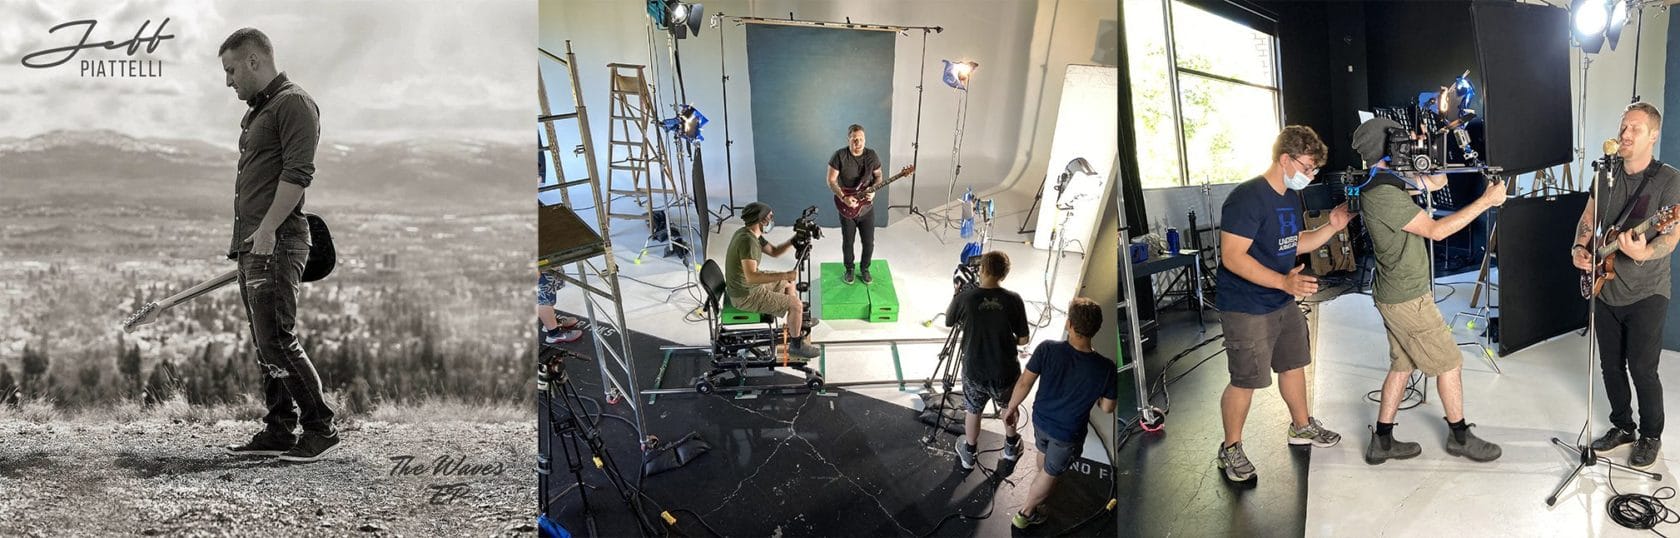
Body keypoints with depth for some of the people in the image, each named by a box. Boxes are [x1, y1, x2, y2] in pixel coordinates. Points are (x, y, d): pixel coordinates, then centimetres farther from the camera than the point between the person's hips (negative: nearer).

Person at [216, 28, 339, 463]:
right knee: (265, 344, 10)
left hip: (277, 243, -10)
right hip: (252, 245, 10)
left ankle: (320, 428, -5)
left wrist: (268, 228, -23)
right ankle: (279, 431, 15)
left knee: (278, 340, -12)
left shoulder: (293, 103, -8)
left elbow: (298, 172, -18)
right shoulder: (258, 111, 23)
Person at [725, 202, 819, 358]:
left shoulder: (750, 234, 2)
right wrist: (784, 275, -36)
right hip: (746, 296, -10)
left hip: (750, 284, 10)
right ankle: (796, 344, 9)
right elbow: (751, 277, -37)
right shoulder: (748, 241, -29)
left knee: (790, 283, 25)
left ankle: (796, 322, 38)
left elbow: (774, 251, 14)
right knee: (796, 304, -10)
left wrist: (794, 241, -2)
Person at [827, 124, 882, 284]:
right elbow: (831, 180, -13)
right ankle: (849, 269, 32)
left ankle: (865, 269, 31)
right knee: (848, 242, 10)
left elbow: (878, 176, 6)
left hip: (866, 207, 2)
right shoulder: (840, 155, -15)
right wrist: (843, 198, -23)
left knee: (869, 242, 8)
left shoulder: (872, 155, -5)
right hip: (847, 208, -2)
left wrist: (873, 190, -14)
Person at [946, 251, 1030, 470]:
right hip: (1005, 372, 0)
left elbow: (948, 322, 2)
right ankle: (1011, 446, 48)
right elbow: (1023, 339, -8)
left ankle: (969, 453, 42)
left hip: (974, 371, 0)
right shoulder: (1014, 300, -17)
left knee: (973, 411, 25)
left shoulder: (964, 298, -18)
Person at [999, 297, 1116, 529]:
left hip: (1041, 419, 3)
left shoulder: (1047, 349, -29)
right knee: (1051, 473, 23)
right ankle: (1026, 513, 40)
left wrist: (1011, 407, 2)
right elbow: (1107, 408, -15)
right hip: (1067, 434, -3)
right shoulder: (1106, 368, -30)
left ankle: (1045, 482, 66)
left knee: (1044, 453, 35)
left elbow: (1024, 383, -16)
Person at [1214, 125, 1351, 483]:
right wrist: (1284, 282, -34)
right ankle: (1231, 448, 16)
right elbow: (1233, 257, -28)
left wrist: (1331, 227, 3)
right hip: (1246, 309, -9)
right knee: (1246, 381, -1)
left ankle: (1302, 426, 43)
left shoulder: (1291, 197, 7)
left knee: (1294, 365, 22)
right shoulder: (1247, 198, -23)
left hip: (1284, 304, 9)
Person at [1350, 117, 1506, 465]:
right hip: (1409, 299, -10)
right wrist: (1486, 202, -20)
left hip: (1394, 296, 10)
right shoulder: (1383, 194, -24)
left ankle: (1382, 441, 18)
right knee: (1450, 363, 4)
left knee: (1402, 365, 15)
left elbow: (1437, 182, 19)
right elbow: (1435, 230, -24)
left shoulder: (1387, 184, 7)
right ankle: (1459, 436, 19)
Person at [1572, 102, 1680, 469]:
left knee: (1642, 369, -3)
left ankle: (1650, 436, 16)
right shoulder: (1607, 176, 7)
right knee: (1611, 365, 13)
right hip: (1605, 290, 5)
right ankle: (1622, 426, 30)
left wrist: (1644, 253, -37)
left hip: (1646, 294, -5)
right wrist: (1580, 248, -3)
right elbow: (1587, 219, 16)